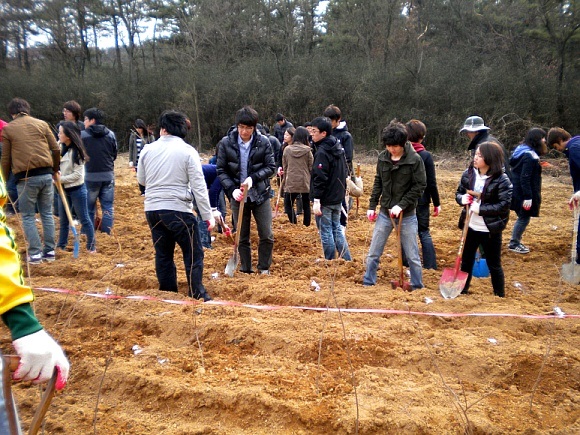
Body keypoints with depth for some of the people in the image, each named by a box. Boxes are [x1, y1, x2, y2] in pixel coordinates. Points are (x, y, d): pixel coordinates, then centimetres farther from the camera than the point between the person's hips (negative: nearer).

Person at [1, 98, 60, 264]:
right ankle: (49, 251, 15)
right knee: (47, 214, 12)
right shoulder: (41, 124, 9)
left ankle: (35, 253, 6)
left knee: (28, 217, 7)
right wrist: (55, 170, 20)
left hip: (25, 177, -2)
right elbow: (56, 149, 7)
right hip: (46, 174, 3)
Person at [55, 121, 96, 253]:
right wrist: (56, 177, -10)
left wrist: (60, 179, -17)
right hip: (63, 189, 7)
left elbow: (77, 174, -17)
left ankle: (91, 246, 12)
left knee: (84, 218, 3)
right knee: (63, 220, 16)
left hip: (76, 189, -7)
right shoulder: (60, 148, 1)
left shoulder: (76, 151, -16)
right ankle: (61, 245, 27)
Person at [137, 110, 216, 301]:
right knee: (193, 253, 3)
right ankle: (198, 294, 3)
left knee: (163, 253, 15)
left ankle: (167, 293, 23)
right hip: (178, 209, -5)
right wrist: (208, 215, -7)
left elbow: (141, 180, 17)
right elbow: (199, 186, -10)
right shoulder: (188, 151, -8)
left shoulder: (148, 150, 4)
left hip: (152, 209, 5)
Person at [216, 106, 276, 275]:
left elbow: (270, 167, -3)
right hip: (238, 196, 0)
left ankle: (264, 269, 22)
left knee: (267, 236, 3)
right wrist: (232, 189, -17)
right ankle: (246, 270, 25)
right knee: (242, 238, 10)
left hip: (260, 194, 0)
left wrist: (253, 178, -19)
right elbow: (221, 171, -3)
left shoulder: (263, 142, -7)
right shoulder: (226, 143, -7)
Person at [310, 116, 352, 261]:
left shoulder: (322, 152, -17)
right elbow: (344, 173, 17)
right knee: (337, 229, 17)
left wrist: (316, 200, -20)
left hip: (325, 200, -9)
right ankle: (347, 260, 20)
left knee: (326, 231, 2)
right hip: (338, 199, 9)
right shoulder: (338, 148, 11)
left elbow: (320, 178, -22)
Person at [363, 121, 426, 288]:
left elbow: (420, 186, -11)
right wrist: (372, 206, 6)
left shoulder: (415, 160, -12)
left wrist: (401, 205, -18)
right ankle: (368, 284, 22)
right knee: (373, 253, 8)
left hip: (407, 216, -4)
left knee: (412, 256, 7)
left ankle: (417, 287, 23)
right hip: (384, 213, 4)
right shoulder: (383, 158, 0)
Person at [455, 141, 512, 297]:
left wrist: (480, 208, -23)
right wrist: (462, 198, -13)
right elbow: (458, 192, 10)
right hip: (470, 226, 5)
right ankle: (462, 291, 33)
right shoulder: (468, 174, -1)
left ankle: (500, 296, 27)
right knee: (466, 261, 17)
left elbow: (505, 204, -18)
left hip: (490, 230, -5)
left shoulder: (501, 180, -16)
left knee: (494, 265, 10)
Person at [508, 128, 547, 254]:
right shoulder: (530, 156, -20)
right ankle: (514, 244, 13)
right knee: (524, 218, 2)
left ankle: (515, 241, 28)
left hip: (517, 191, 10)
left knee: (522, 217, 19)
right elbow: (525, 179, -23)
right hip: (523, 193, -10)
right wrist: (528, 197, -23)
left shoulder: (522, 151, 9)